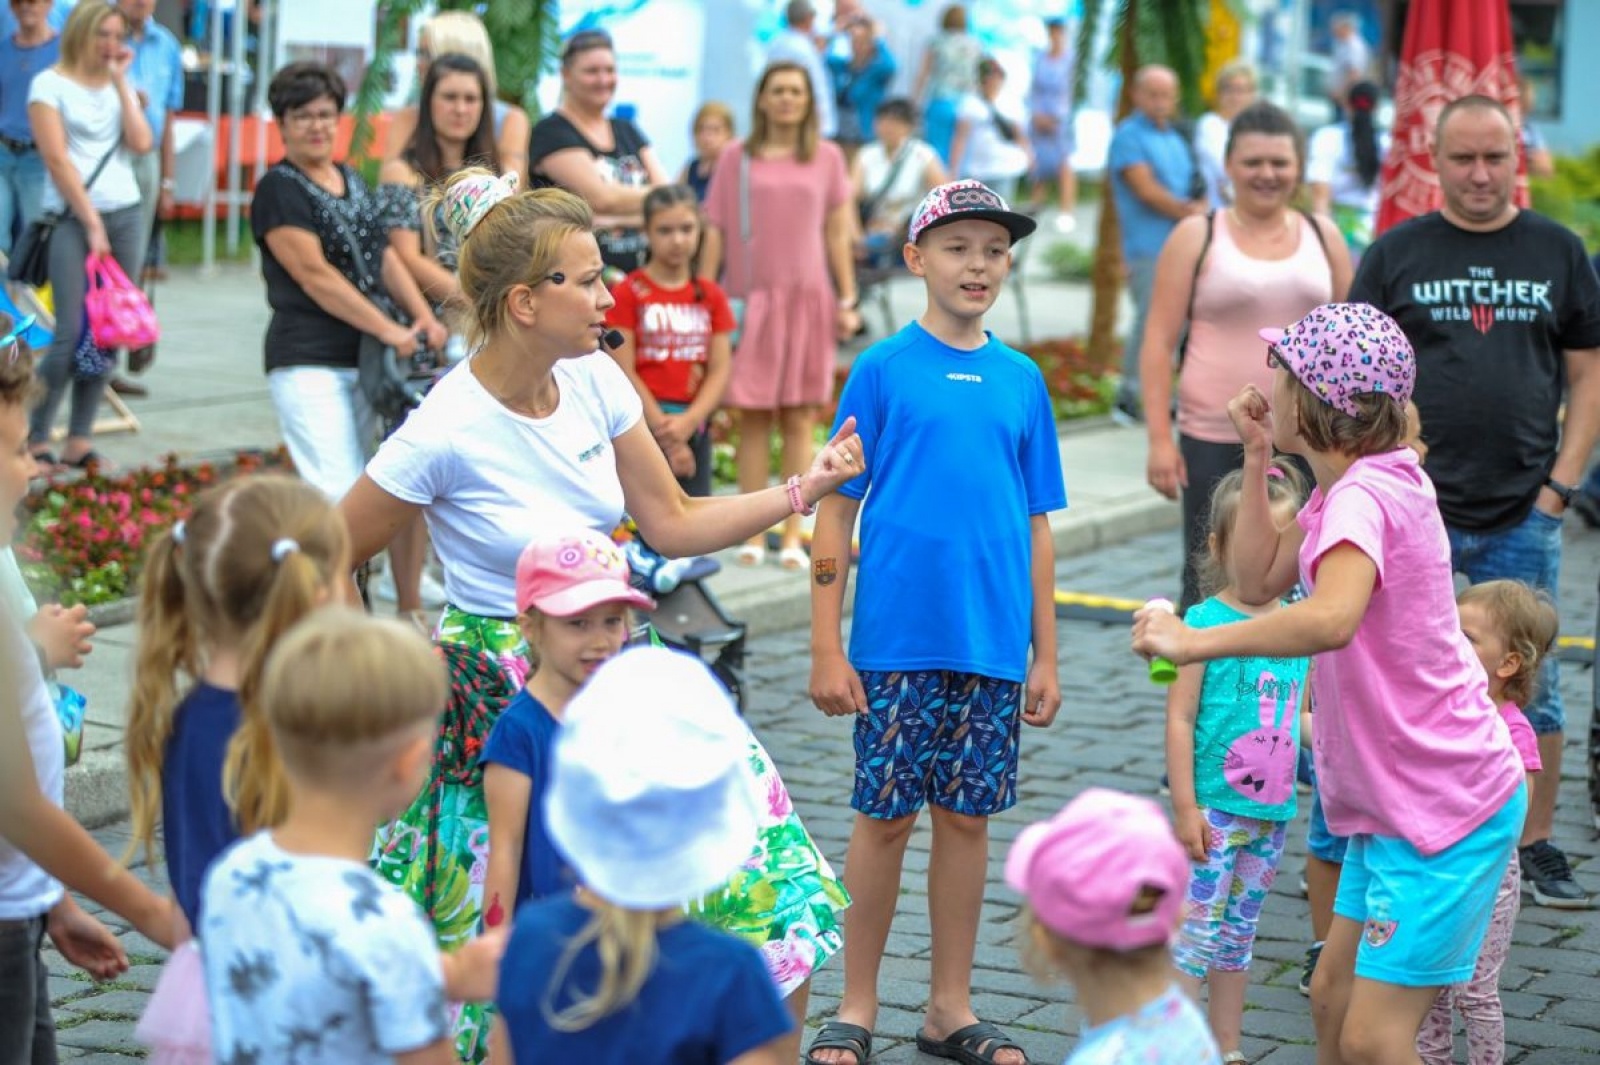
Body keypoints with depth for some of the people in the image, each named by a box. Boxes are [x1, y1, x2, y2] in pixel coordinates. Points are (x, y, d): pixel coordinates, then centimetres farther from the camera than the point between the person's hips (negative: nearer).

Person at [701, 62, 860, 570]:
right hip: (752, 298, 0)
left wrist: (848, 299, 5)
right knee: (753, 418, 2)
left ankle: (792, 536, 6)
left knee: (799, 419, 2)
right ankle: (753, 535, 7)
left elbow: (837, 232, 8)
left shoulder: (827, 157, 6)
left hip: (809, 298, 1)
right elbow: (715, 230, 5)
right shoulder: (736, 158, 4)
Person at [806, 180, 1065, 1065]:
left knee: (967, 817, 10)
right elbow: (837, 512, -3)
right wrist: (827, 649, -7)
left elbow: (1036, 527, 11)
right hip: (897, 639, -3)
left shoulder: (1022, 382, 7)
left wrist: (1044, 656, 8)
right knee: (884, 817, 4)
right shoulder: (883, 369, -2)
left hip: (993, 646, 3)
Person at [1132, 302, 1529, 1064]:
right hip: (1395, 803, 11)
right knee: (1332, 999, 18)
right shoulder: (1344, 489, 9)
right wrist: (1257, 458, 7)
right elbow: (1260, 580, 15)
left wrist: (1193, 642, -38)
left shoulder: (1363, 495, -23)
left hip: (1446, 809, -11)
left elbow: (1330, 619, -42)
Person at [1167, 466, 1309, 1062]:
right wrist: (1185, 806, -15)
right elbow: (1180, 717, -12)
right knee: (1196, 935, -6)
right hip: (1216, 808, -6)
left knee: (1237, 937, 16)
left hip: (1273, 811, 6)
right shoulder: (1206, 622, -11)